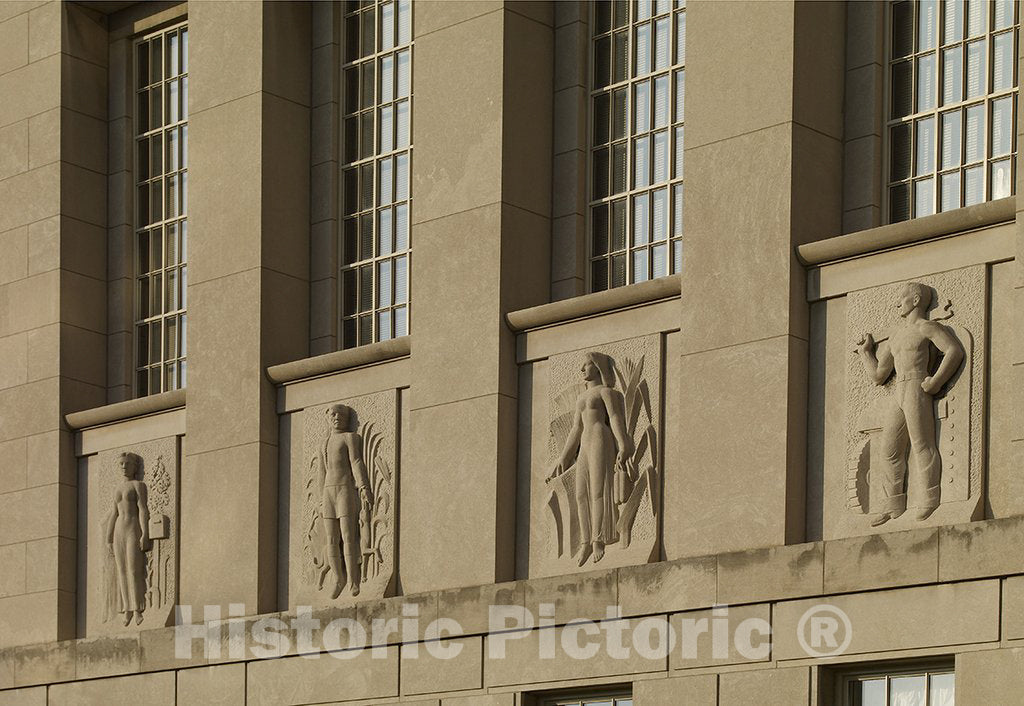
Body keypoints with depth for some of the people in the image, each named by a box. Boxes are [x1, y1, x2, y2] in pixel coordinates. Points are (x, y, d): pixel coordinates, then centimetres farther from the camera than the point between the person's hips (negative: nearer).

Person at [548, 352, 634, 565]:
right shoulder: (582, 397, 26)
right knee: (582, 494, -3)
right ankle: (586, 542, -7)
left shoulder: (606, 391, 1)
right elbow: (576, 429, 25)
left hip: (601, 441, -8)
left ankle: (598, 541, -21)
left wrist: (622, 448, -24)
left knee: (598, 490, -16)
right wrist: (562, 459, 20)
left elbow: (616, 419, -12)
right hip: (585, 446, 8)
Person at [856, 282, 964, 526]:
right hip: (899, 394, 8)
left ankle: (928, 503, -15)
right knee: (890, 450, 4)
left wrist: (935, 382, -17)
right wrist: (865, 352, 27)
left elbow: (955, 351, -13)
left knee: (921, 445, -12)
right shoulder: (896, 334, 26)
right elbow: (878, 376, 28)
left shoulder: (927, 327, 2)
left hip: (917, 388, -8)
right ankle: (893, 506, 7)